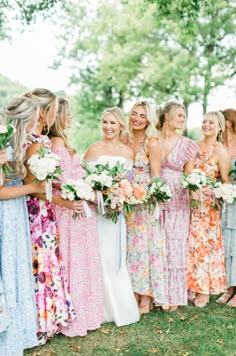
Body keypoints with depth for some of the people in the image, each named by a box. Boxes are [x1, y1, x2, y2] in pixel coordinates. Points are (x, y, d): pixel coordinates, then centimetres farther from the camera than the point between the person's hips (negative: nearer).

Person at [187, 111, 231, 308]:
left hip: (208, 203, -4)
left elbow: (226, 181, -7)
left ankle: (204, 290, 15)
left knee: (205, 243, 2)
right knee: (190, 242, 7)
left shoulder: (220, 151, -6)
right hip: (190, 200, 5)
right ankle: (192, 284, 21)